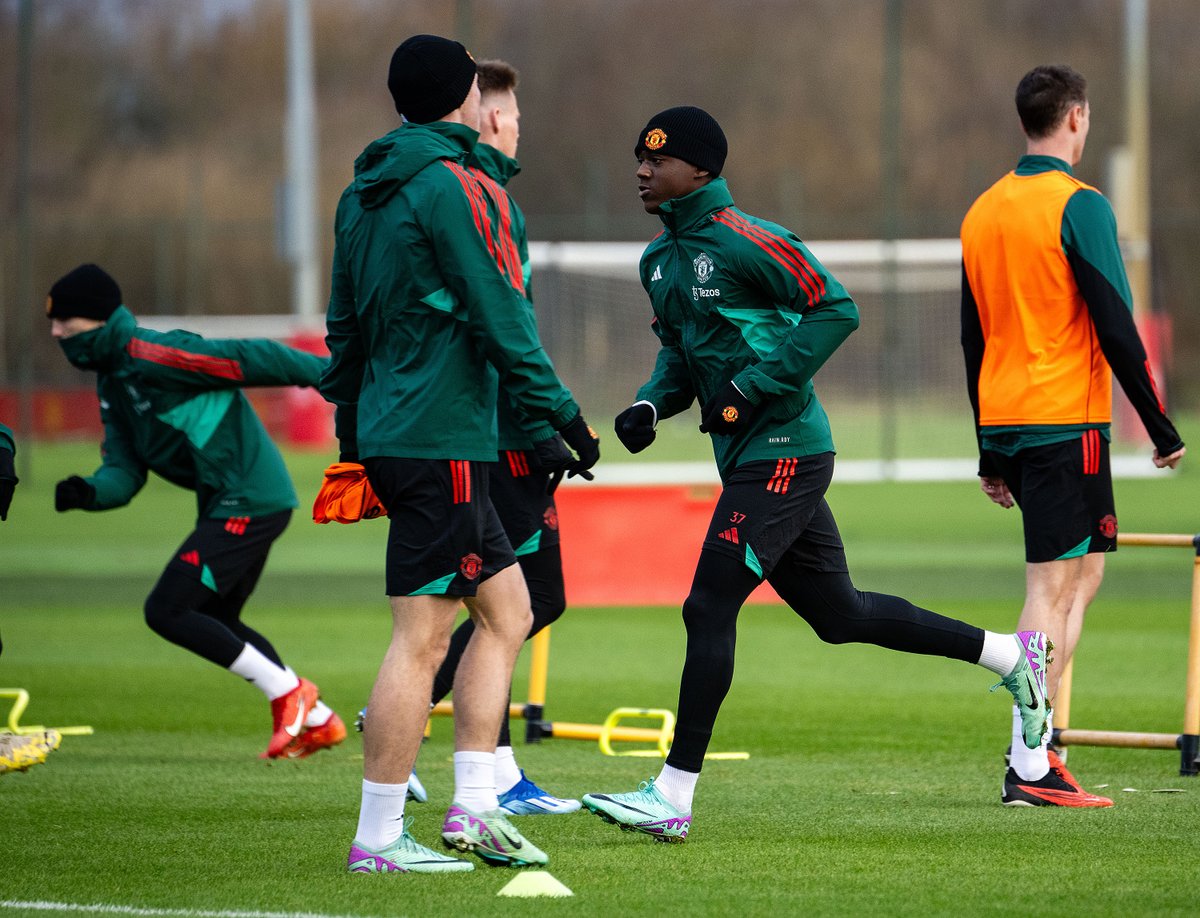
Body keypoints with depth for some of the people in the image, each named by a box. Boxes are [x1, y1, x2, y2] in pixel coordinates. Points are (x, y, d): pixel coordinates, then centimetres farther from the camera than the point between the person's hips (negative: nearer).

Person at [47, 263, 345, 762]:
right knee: (216, 621, 21)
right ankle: (318, 720, 26)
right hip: (225, 506, 11)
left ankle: (286, 693, -1)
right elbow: (124, 472, 11)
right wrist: (89, 492, -12)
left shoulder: (150, 355, -16)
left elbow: (247, 358, -18)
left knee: (166, 612, -10)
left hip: (249, 502, -11)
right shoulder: (113, 383, 15)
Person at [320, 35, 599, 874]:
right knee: (422, 636, -6)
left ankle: (473, 806, 12)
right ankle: (378, 838, -5)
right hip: (442, 442, -9)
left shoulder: (364, 195, 14)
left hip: (389, 432, 9)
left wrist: (352, 432, 28)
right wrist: (560, 414, -9)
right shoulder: (453, 188, -12)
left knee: (506, 607, 15)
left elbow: (345, 324, 21)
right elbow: (501, 318, -15)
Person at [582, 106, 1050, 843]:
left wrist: (751, 388, -19)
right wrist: (652, 403, 5)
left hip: (783, 453, -10)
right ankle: (1012, 655, 29)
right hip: (746, 456, 10)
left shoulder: (741, 241, -15)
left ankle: (674, 796, -9)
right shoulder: (660, 259, 13)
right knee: (839, 614, 16)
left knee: (710, 610, -12)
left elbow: (836, 310, -15)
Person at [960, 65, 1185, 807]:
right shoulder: (1078, 206, -11)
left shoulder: (984, 211, 13)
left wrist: (991, 453, 22)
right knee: (1052, 586, -6)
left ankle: (1040, 738, 10)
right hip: (1066, 419, -8)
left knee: (1084, 568, 17)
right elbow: (1116, 329, -14)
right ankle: (1029, 768, -8)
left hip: (1006, 419, 8)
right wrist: (1161, 427, -7)